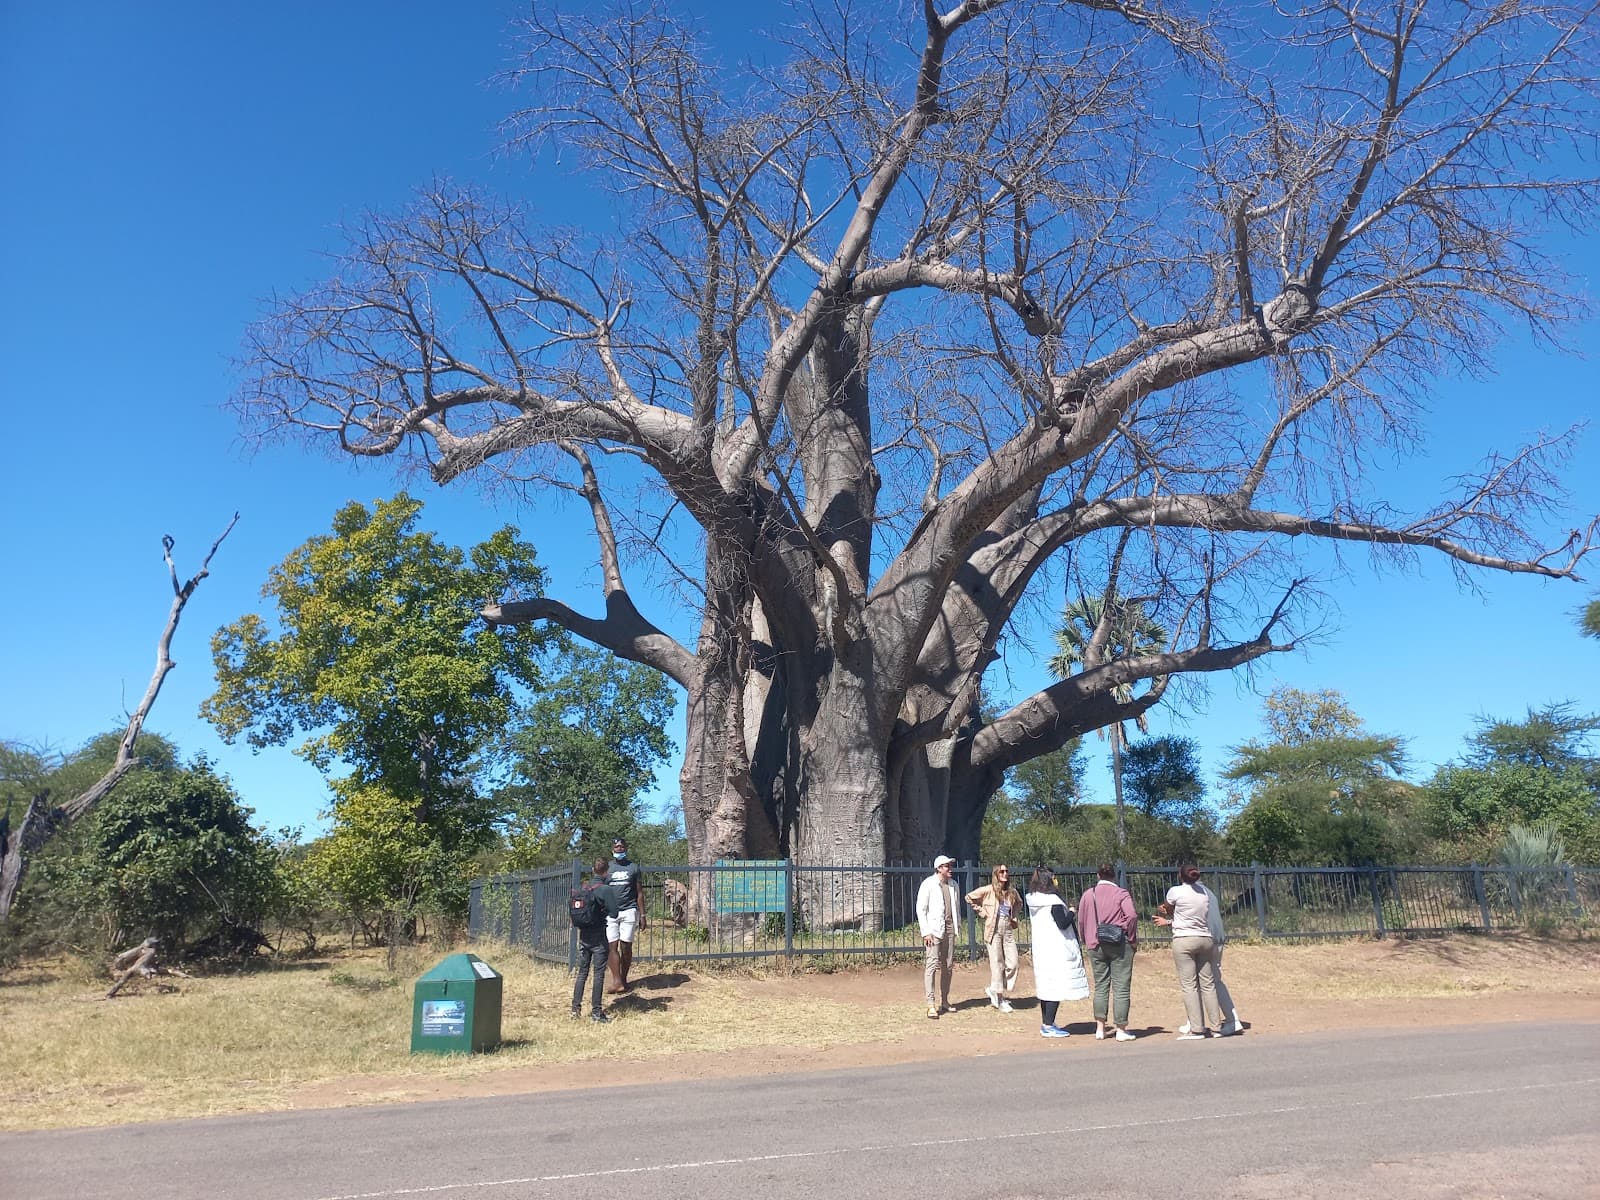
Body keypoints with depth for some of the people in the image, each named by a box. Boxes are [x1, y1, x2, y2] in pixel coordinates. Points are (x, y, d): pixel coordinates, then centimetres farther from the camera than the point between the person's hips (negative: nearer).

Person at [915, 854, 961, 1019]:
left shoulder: (953, 884, 12)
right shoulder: (928, 884, -6)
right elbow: (920, 909, -7)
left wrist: (956, 928, 12)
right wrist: (926, 932, -13)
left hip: (949, 930, 6)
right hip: (934, 930, -6)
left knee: (948, 966, 9)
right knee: (932, 965, -11)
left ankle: (944, 1001, 19)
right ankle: (931, 1005, -12)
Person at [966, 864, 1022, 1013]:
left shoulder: (1012, 892, 7)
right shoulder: (988, 890, -7)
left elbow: (1019, 904, 28)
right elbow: (969, 897, -1)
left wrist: (1015, 918, 14)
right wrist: (982, 911, -3)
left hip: (1008, 931, 5)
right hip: (994, 931, -5)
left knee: (1012, 964, 0)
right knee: (997, 965, -1)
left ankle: (994, 990, 20)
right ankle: (1000, 999, 11)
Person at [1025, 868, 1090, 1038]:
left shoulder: (1033, 901, 8)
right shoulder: (1053, 901, -16)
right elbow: (1063, 923, -19)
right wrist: (1071, 912, -1)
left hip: (1041, 949, 9)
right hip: (1056, 950, -9)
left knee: (1046, 985, 14)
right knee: (1056, 986, -5)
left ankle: (1046, 1023, 20)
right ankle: (1049, 1026, -5)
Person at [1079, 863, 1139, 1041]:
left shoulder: (1087, 895, 6)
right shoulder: (1121, 893, -4)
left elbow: (1081, 921, 5)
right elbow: (1131, 915, -17)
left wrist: (1086, 942, 15)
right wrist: (1133, 938, -6)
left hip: (1095, 946, 3)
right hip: (1119, 945, -3)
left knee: (1100, 986, 11)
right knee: (1121, 987, 3)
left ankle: (1100, 1028, 10)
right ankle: (1121, 1030, 5)